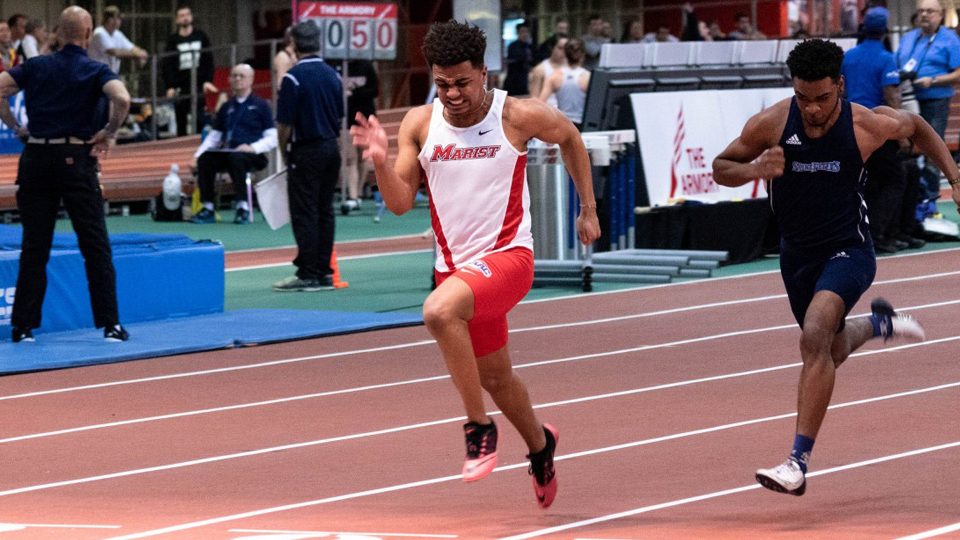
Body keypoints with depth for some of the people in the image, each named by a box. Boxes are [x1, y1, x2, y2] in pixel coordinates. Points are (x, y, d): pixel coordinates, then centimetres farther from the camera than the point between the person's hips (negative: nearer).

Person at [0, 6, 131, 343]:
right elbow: (122, 99, -20)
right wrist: (108, 134, -5)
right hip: (77, 160, -3)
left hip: (36, 158, 3)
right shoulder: (95, 71, -1)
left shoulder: (35, 67, 8)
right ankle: (110, 325, -2)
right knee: (95, 246, 1)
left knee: (34, 246, 7)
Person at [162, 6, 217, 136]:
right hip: (180, 87, 1)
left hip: (199, 86, -1)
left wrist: (208, 81, -5)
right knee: (181, 122, 2)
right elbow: (167, 65, 2)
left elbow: (209, 60, 7)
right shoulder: (172, 40, 7)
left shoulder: (201, 36, 9)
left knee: (199, 120, -10)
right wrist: (170, 86, -8)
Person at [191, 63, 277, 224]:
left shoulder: (260, 105, 7)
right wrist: (199, 152, 3)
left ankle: (243, 208, -33)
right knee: (205, 159, -24)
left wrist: (252, 148, -18)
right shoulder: (227, 107, 22)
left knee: (236, 158, -38)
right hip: (226, 153, 5)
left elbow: (272, 138, 0)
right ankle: (208, 208, -22)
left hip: (254, 156, -5)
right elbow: (214, 135, 22)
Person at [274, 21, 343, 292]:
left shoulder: (294, 77, -14)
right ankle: (324, 273, 11)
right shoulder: (332, 75, 7)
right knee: (325, 211, 10)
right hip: (331, 148, 7)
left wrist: (285, 154, 2)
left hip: (306, 152, -7)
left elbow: (284, 125, -12)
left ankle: (307, 275, -5)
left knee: (304, 215, -4)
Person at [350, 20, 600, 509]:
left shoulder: (518, 116, -10)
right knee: (494, 377, 19)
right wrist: (381, 161, -21)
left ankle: (479, 427, -20)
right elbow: (400, 203, -2)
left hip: (507, 255, -5)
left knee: (439, 311, -35)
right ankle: (539, 444, 50)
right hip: (455, 264, 5)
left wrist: (588, 209, 14)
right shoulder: (419, 124, -2)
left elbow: (569, 138, 11)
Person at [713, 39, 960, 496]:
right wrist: (754, 169, -26)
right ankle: (878, 323, 60)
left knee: (815, 336, -29)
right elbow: (721, 168, -5)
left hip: (847, 250, -4)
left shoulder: (868, 125, -18)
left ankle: (799, 462, -30)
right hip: (797, 254, 4)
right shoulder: (770, 124, -18)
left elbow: (916, 127, 5)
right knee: (833, 351, 23)